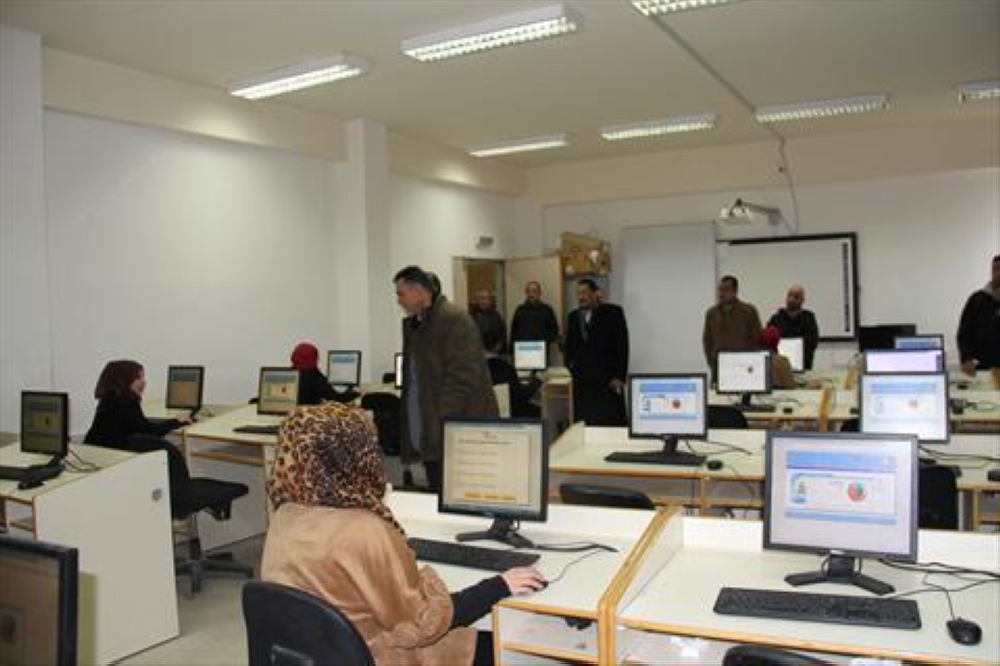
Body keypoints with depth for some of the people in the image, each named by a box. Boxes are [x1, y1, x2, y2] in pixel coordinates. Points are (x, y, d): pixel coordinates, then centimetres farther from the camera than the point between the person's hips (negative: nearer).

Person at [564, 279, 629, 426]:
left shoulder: (613, 313, -1)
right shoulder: (573, 316, 13)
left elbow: (622, 345, -5)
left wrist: (619, 376, -10)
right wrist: (569, 372, 7)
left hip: (608, 380, -4)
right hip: (581, 381, 4)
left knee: (610, 423, -2)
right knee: (583, 423, 0)